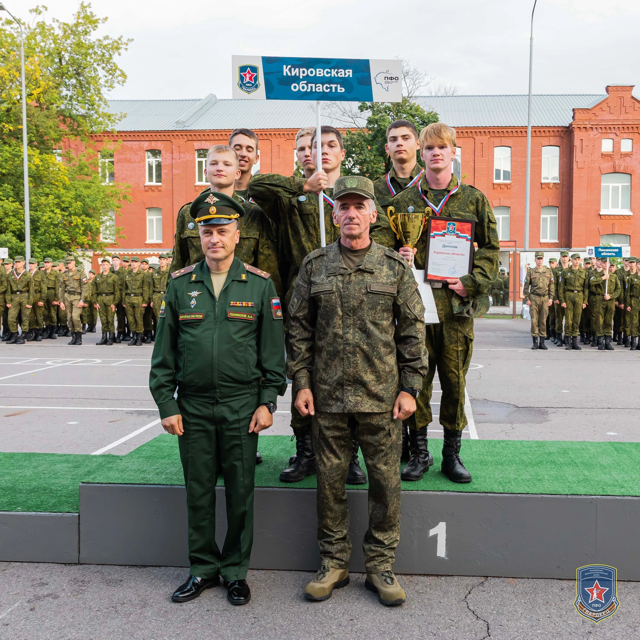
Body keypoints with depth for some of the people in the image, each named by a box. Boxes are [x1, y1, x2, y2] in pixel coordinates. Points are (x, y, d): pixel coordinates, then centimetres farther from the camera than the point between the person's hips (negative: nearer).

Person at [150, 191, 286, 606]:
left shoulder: (260, 284, 0)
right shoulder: (180, 285, 4)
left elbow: (273, 350, 2)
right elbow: (165, 351, 6)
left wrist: (268, 402, -3)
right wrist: (166, 404, 1)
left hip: (242, 406, -1)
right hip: (193, 407, 2)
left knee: (240, 492, 7)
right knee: (198, 491, 11)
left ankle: (236, 570, 24)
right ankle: (203, 569, 27)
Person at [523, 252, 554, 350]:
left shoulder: (548, 271, 7)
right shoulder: (531, 272, 4)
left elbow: (552, 286, 8)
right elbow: (526, 286, 5)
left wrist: (551, 298, 1)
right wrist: (527, 299, -1)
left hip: (545, 298, 1)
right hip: (534, 298, -1)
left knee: (543, 320, 3)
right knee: (534, 320, -4)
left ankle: (542, 342, 8)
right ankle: (535, 342, 2)